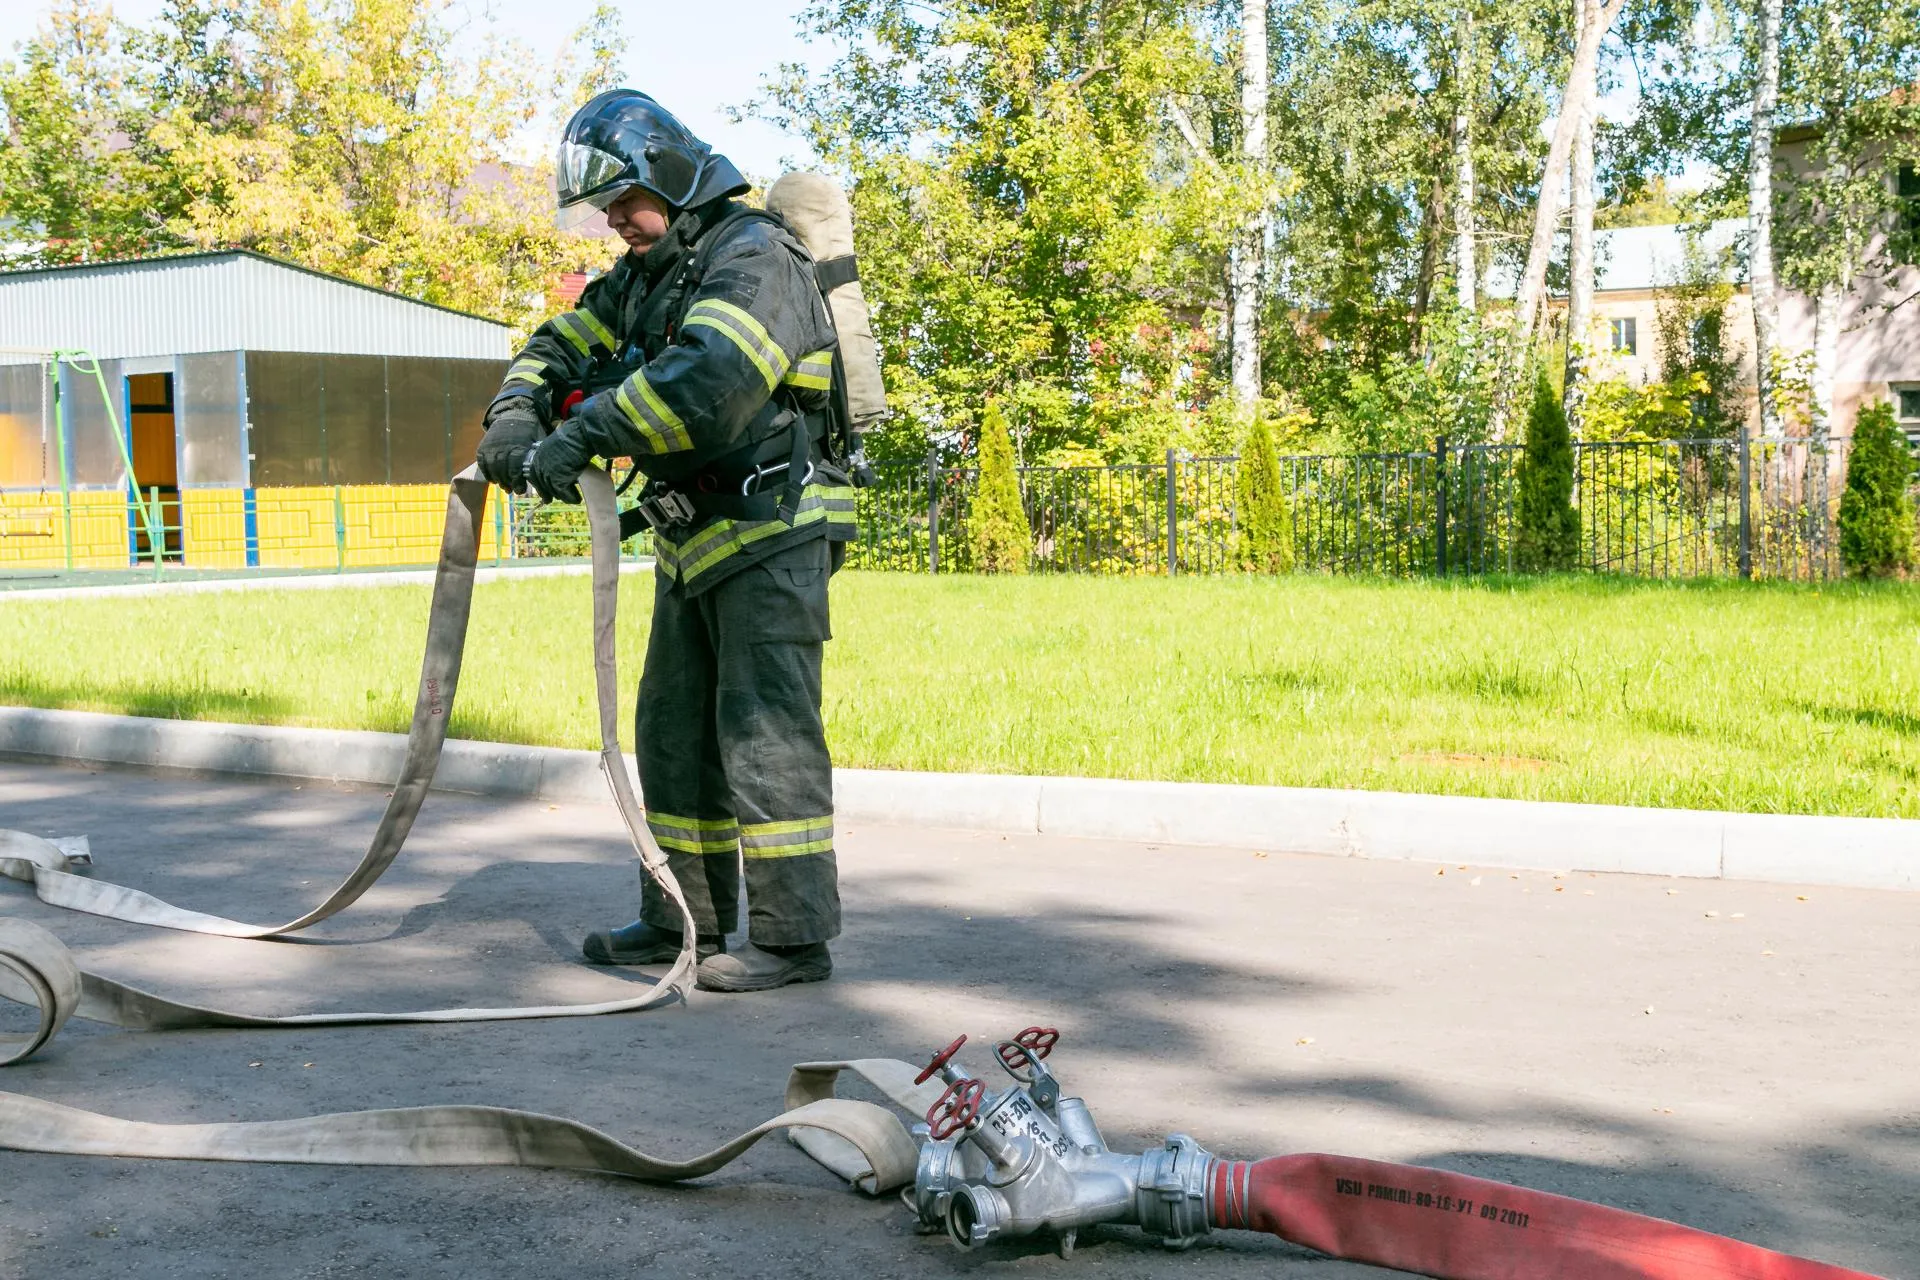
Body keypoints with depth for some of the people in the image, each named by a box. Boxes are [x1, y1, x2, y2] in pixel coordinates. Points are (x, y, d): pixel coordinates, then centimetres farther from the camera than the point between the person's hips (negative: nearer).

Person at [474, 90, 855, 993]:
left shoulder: (753, 257, -14)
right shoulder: (644, 275, 17)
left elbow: (710, 379, -31)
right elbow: (566, 344, 13)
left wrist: (583, 435, -31)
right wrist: (516, 413, -9)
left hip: (770, 535, -9)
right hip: (694, 542, 10)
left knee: (764, 733, -9)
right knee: (673, 734, 12)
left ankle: (794, 935, -4)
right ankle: (684, 918, 22)